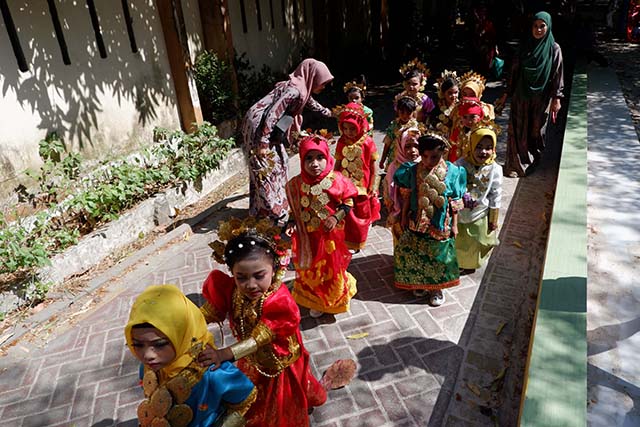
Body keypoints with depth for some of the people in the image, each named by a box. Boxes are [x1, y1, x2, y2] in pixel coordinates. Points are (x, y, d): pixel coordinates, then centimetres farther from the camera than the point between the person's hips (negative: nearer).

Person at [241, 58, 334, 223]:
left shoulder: (301, 88, 10)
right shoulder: (294, 90, -20)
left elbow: (310, 101, 33)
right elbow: (272, 113, -26)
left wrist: (326, 112, 49)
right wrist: (262, 142, -26)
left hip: (269, 128, 10)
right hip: (259, 126, -10)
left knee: (280, 161, 16)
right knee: (267, 168, -4)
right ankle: (274, 211, 4)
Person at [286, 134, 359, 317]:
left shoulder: (336, 180, -17)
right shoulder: (295, 184, -12)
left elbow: (348, 201, -6)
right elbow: (294, 210, 1)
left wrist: (336, 217, -19)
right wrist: (292, 224, -15)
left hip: (331, 235, -1)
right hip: (308, 237, 1)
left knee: (333, 268, 19)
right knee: (310, 271, 18)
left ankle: (335, 300, 47)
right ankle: (316, 302, 45)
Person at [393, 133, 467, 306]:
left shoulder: (452, 172, -12)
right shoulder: (413, 171, -9)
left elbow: (455, 202, -5)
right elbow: (407, 197, 0)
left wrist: (454, 224, -2)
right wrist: (404, 217, 5)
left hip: (440, 225, -1)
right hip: (417, 223, 1)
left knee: (438, 256, 12)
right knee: (416, 255, 14)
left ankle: (436, 288, 33)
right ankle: (420, 283, 38)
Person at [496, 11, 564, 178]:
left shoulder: (554, 49, -3)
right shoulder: (525, 47, 3)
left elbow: (557, 75, -4)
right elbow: (514, 71, 5)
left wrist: (556, 99, -9)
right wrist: (506, 94, 4)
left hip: (541, 98, -1)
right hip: (521, 96, 2)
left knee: (536, 131, 9)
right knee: (518, 130, 1)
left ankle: (533, 162, 25)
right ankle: (516, 164, 10)